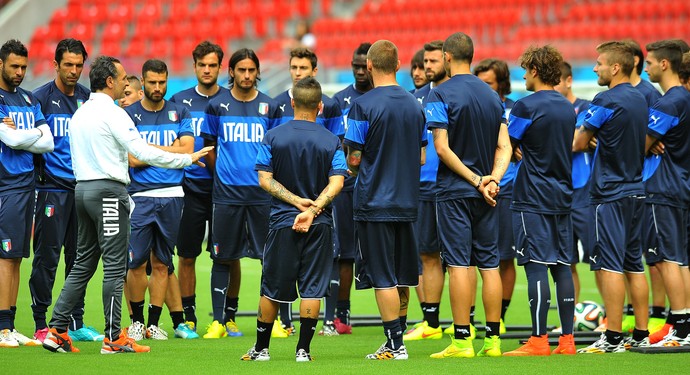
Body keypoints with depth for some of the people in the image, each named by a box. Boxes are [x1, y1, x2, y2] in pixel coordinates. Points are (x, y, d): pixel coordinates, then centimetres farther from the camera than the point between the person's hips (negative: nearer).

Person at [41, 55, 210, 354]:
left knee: (82, 265, 12)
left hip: (82, 189, 8)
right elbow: (143, 152, -17)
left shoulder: (79, 114, 14)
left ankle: (57, 330, 6)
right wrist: (188, 159, -11)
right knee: (114, 266, -4)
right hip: (108, 191, -8)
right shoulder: (112, 114, -12)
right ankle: (113, 338, -4)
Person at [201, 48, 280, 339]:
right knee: (225, 257, 2)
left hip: (262, 192, 0)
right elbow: (209, 148, 12)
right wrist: (223, 173, 6)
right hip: (227, 192, 0)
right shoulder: (217, 106, 5)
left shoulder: (269, 107, 7)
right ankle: (221, 319, 6)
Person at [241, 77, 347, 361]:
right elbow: (336, 182, -12)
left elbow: (264, 179, -7)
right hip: (319, 226, 0)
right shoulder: (331, 142, -1)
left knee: (272, 289, 9)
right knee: (312, 287, 3)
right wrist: (312, 209, -18)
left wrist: (296, 201, -9)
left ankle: (261, 348, 17)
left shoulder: (273, 137, -1)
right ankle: (303, 349, 0)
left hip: (282, 222, 0)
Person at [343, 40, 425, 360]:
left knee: (383, 278, -3)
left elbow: (354, 159, -10)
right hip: (407, 202, 6)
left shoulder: (363, 106, -12)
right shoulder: (414, 105, 7)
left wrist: (352, 168, 12)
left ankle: (395, 344, -4)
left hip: (374, 202, -6)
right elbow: (422, 158, 13)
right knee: (401, 277, 13)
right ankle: (397, 340, 20)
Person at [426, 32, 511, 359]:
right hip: (486, 195, 5)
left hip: (454, 191, -5)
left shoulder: (440, 96, -8)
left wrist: (476, 181, -11)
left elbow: (442, 147, -14)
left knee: (458, 264, -6)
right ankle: (492, 339, 8)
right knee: (489, 264, 7)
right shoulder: (492, 96, 10)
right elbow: (504, 146, 3)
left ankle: (461, 341, -8)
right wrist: (492, 178, -10)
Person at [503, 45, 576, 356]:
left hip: (532, 199, -7)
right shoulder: (567, 107, 12)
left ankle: (539, 340, -9)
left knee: (536, 267, -7)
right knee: (562, 267, 7)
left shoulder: (527, 106, -11)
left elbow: (506, 148, -8)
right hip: (562, 196, 7)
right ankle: (567, 340, 7)